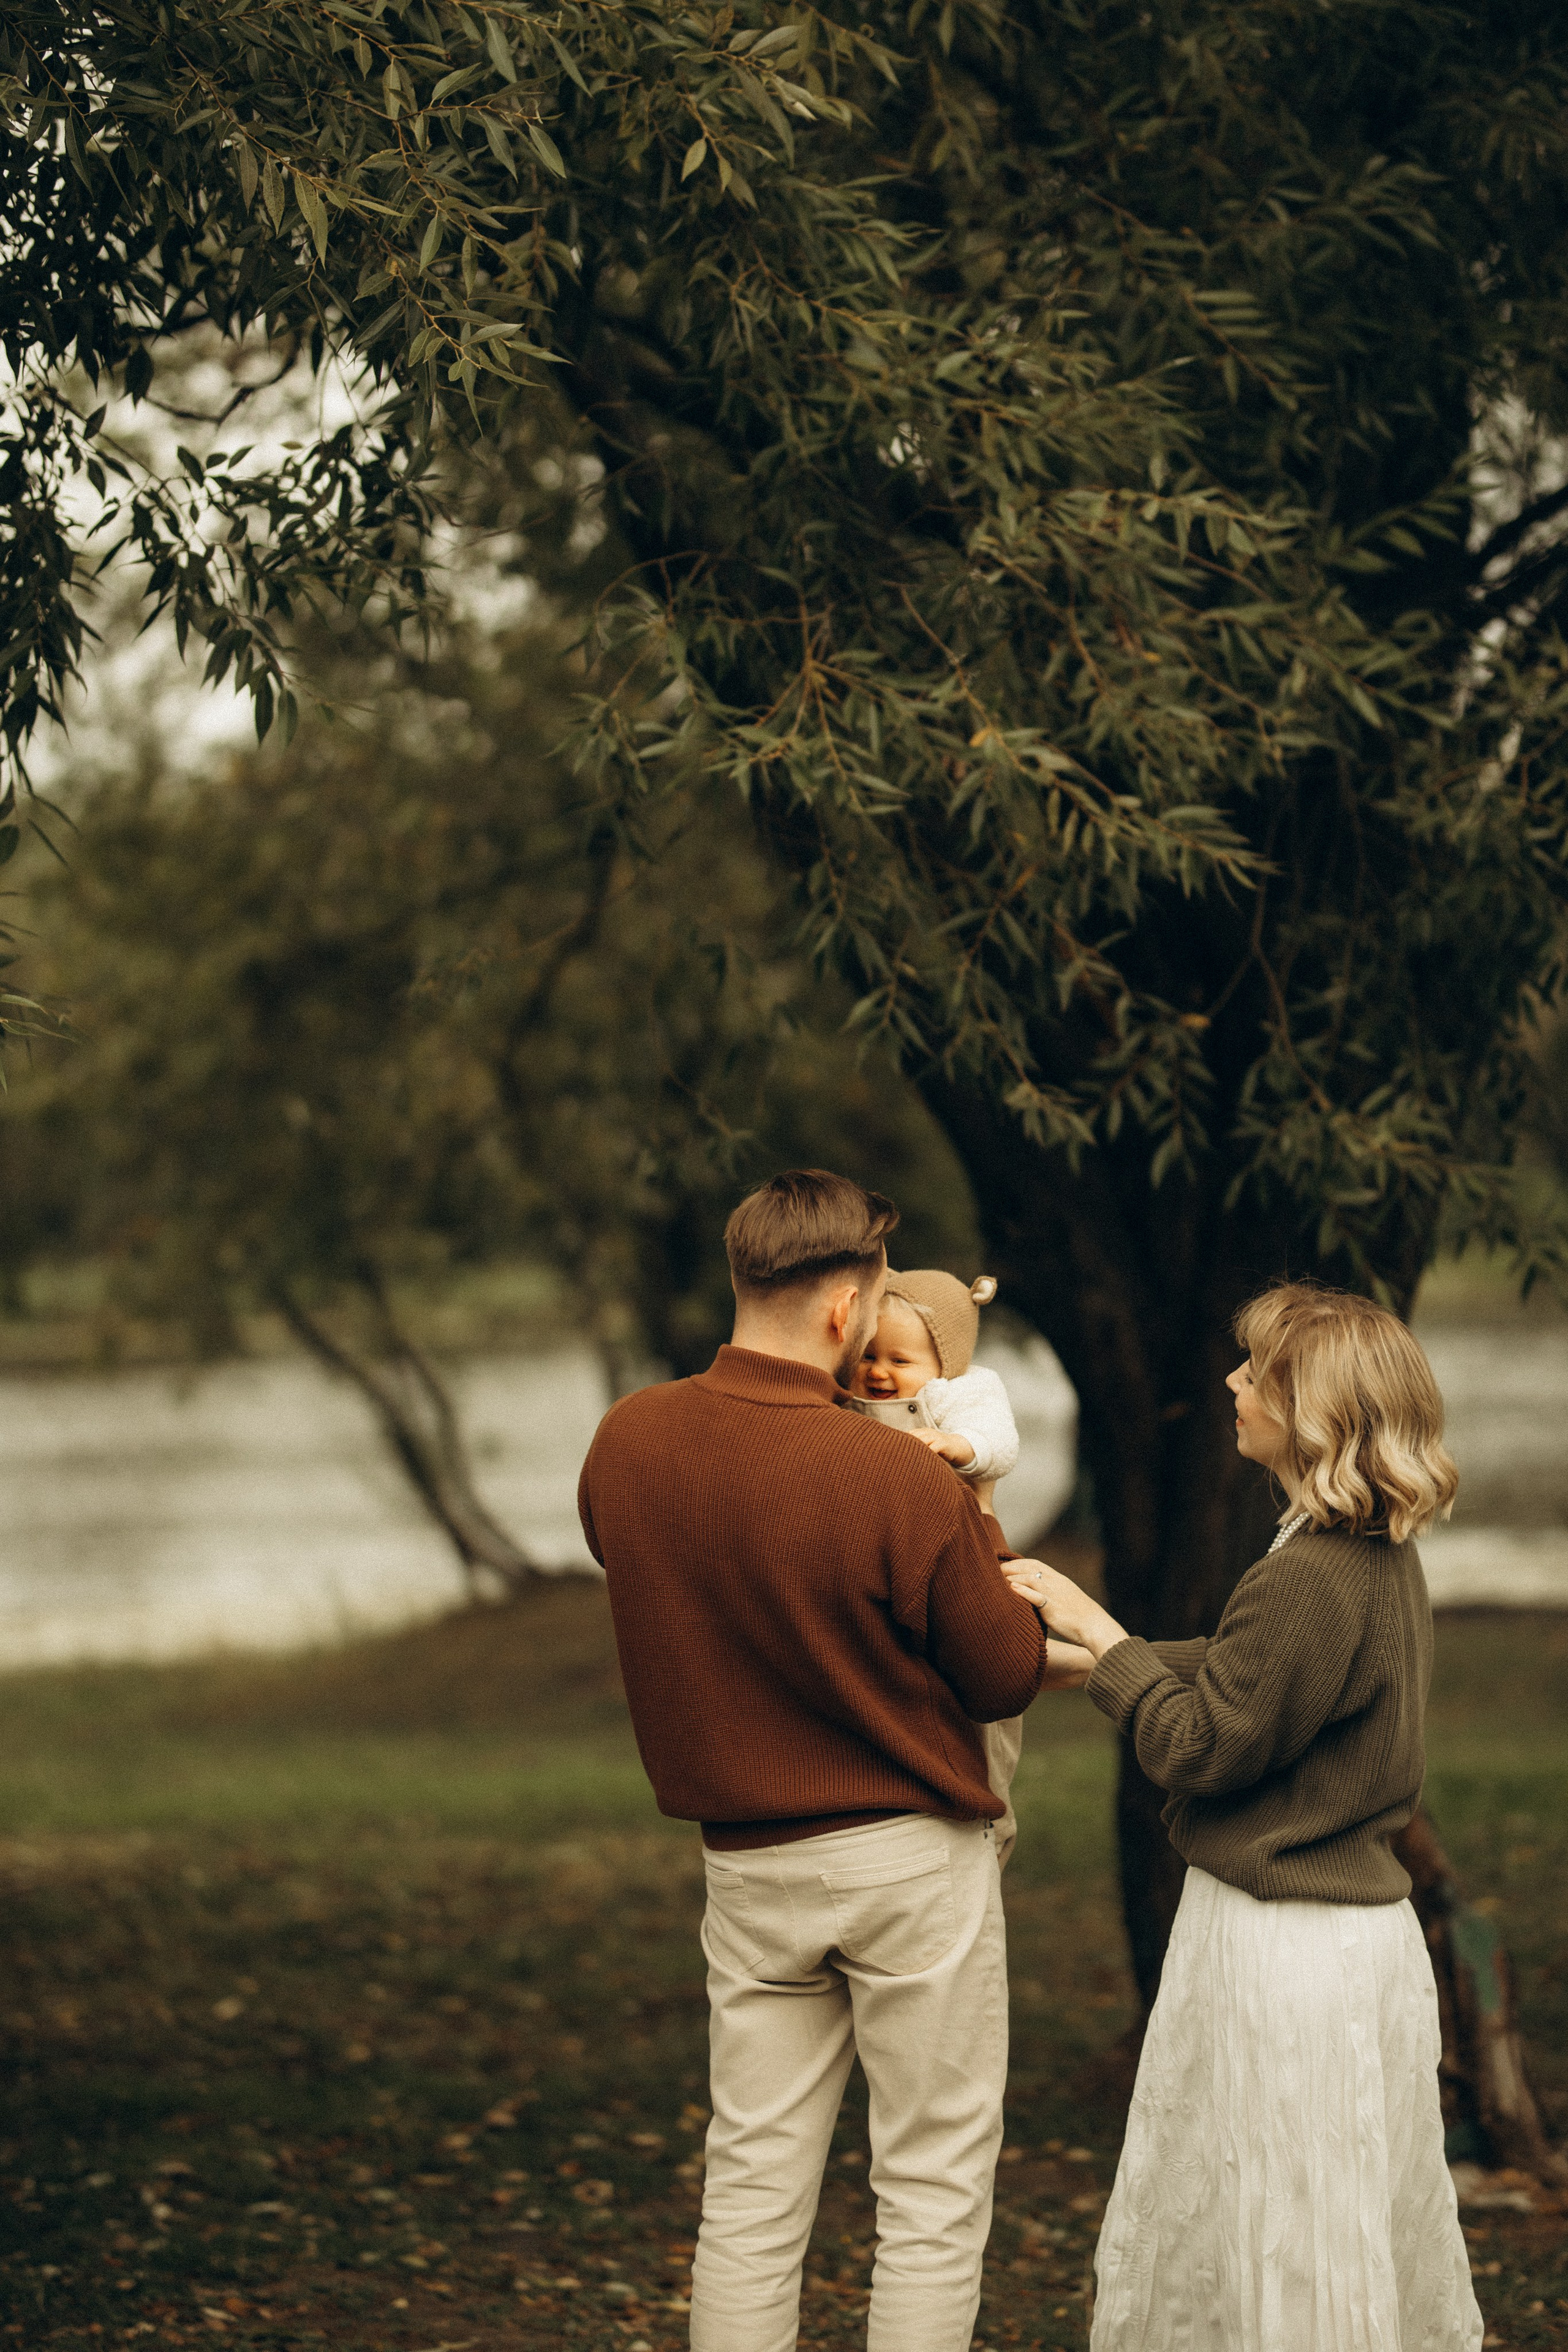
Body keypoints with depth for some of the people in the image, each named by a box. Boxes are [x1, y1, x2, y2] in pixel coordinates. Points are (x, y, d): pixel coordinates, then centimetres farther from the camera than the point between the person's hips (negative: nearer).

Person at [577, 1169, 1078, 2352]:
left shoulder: (625, 1441, -7)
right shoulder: (906, 1483, -22)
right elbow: (1008, 1678, -10)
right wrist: (973, 1524, 4)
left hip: (746, 1857, 5)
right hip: (912, 1859, -5)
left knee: (753, 2186, 11)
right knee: (932, 2191, 5)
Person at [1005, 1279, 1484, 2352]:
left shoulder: (1309, 1581, -23)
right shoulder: (1386, 1558, 6)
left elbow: (1200, 1746, -18)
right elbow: (1246, 1677, 13)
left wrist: (1098, 1633, -8)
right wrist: (1101, 1647, 14)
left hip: (1286, 1942, -9)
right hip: (1366, 1913, 9)